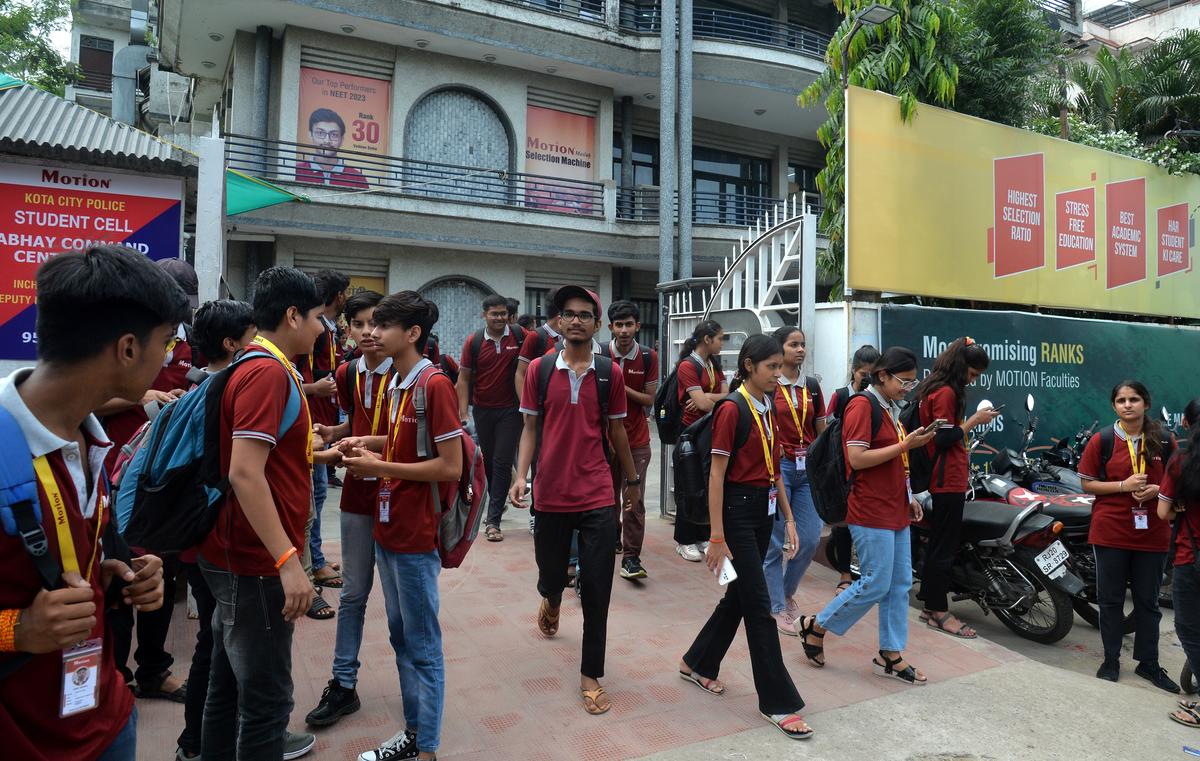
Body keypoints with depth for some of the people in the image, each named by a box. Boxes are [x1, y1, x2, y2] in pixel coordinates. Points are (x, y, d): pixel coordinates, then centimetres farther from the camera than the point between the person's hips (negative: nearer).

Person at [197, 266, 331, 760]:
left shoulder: (257, 367, 12)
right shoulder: (269, 373, -19)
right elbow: (244, 474, -27)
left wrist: (318, 455, 20)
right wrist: (288, 561, -28)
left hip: (234, 556, 10)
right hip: (256, 562, -10)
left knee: (229, 684, 21)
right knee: (266, 699, 1)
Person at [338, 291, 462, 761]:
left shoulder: (434, 383, -17)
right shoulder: (398, 383, 10)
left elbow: (450, 466, -19)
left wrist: (380, 467, -16)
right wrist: (367, 445, 5)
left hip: (416, 537, -9)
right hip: (387, 529, 9)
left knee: (423, 647, 4)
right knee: (401, 638, 18)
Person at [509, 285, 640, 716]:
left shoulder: (610, 373, 0)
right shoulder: (539, 369, 0)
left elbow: (616, 430, 10)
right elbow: (530, 427, 4)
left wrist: (632, 479, 17)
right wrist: (521, 475, -8)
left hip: (598, 498, 0)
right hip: (551, 496, 1)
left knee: (597, 592, 1)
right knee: (551, 576, 15)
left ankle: (591, 676, 16)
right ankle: (551, 600, 53)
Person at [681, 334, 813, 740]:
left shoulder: (769, 410, 10)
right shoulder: (732, 409, -14)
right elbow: (717, 474, -15)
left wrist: (788, 519, 12)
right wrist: (717, 538, -17)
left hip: (764, 509, 8)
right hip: (737, 509, -8)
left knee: (739, 595, 16)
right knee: (759, 604, -1)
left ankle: (698, 663, 35)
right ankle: (778, 702, 10)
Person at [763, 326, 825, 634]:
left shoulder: (812, 386, 10)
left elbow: (822, 431, 14)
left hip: (808, 468, 5)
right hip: (778, 466, -5)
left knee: (810, 539, 4)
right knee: (776, 542, 1)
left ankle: (787, 591, 30)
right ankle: (777, 609, 15)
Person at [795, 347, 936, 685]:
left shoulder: (890, 408, 15)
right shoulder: (862, 405, -13)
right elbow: (857, 458, -20)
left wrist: (908, 497, 17)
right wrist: (905, 445, -21)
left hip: (895, 511, 9)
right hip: (871, 513, -9)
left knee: (900, 584, 11)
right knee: (875, 585, -4)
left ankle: (891, 655, 21)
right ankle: (815, 626, 12)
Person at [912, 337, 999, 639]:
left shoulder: (934, 389, 14)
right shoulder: (946, 392, -15)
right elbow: (944, 438, -20)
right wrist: (975, 420, -13)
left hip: (941, 480, 10)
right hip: (949, 481, -10)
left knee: (938, 541, 15)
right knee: (945, 546, -3)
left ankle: (931, 605, 24)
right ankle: (939, 612, 5)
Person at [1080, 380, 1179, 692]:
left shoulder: (1164, 441, 2)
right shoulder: (1101, 440, -3)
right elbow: (1088, 483, -2)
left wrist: (1157, 490, -12)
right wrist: (1123, 485, -17)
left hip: (1152, 533, 2)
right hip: (1111, 531, -1)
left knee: (1148, 601, 12)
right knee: (1110, 599, 8)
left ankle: (1148, 663, 26)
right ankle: (1111, 660, 21)